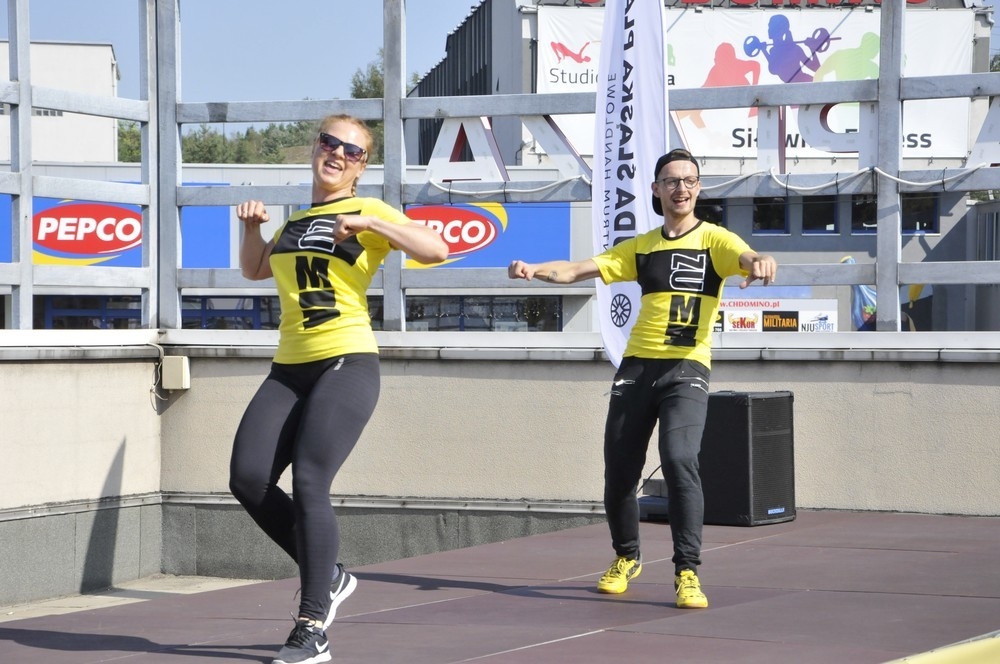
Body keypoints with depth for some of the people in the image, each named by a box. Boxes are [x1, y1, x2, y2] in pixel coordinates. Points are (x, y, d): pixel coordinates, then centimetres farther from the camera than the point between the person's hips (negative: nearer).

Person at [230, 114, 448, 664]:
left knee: (309, 483, -18)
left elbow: (436, 250, -13)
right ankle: (327, 577, 13)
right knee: (248, 480, -7)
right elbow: (255, 269, 36)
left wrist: (371, 223, -19)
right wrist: (251, 226, 18)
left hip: (346, 366, -7)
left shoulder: (368, 212, 1)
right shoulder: (296, 221, 20)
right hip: (289, 370, 7)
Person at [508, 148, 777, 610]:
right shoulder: (641, 248, 13)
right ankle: (626, 558, 29)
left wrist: (760, 261, -44)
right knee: (619, 468, 5)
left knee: (679, 460, -23)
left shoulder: (714, 240, 2)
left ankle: (687, 572, -16)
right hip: (637, 365, 4)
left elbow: (745, 258, -19)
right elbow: (577, 270, 10)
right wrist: (536, 269, -9)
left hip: (687, 368, -4)